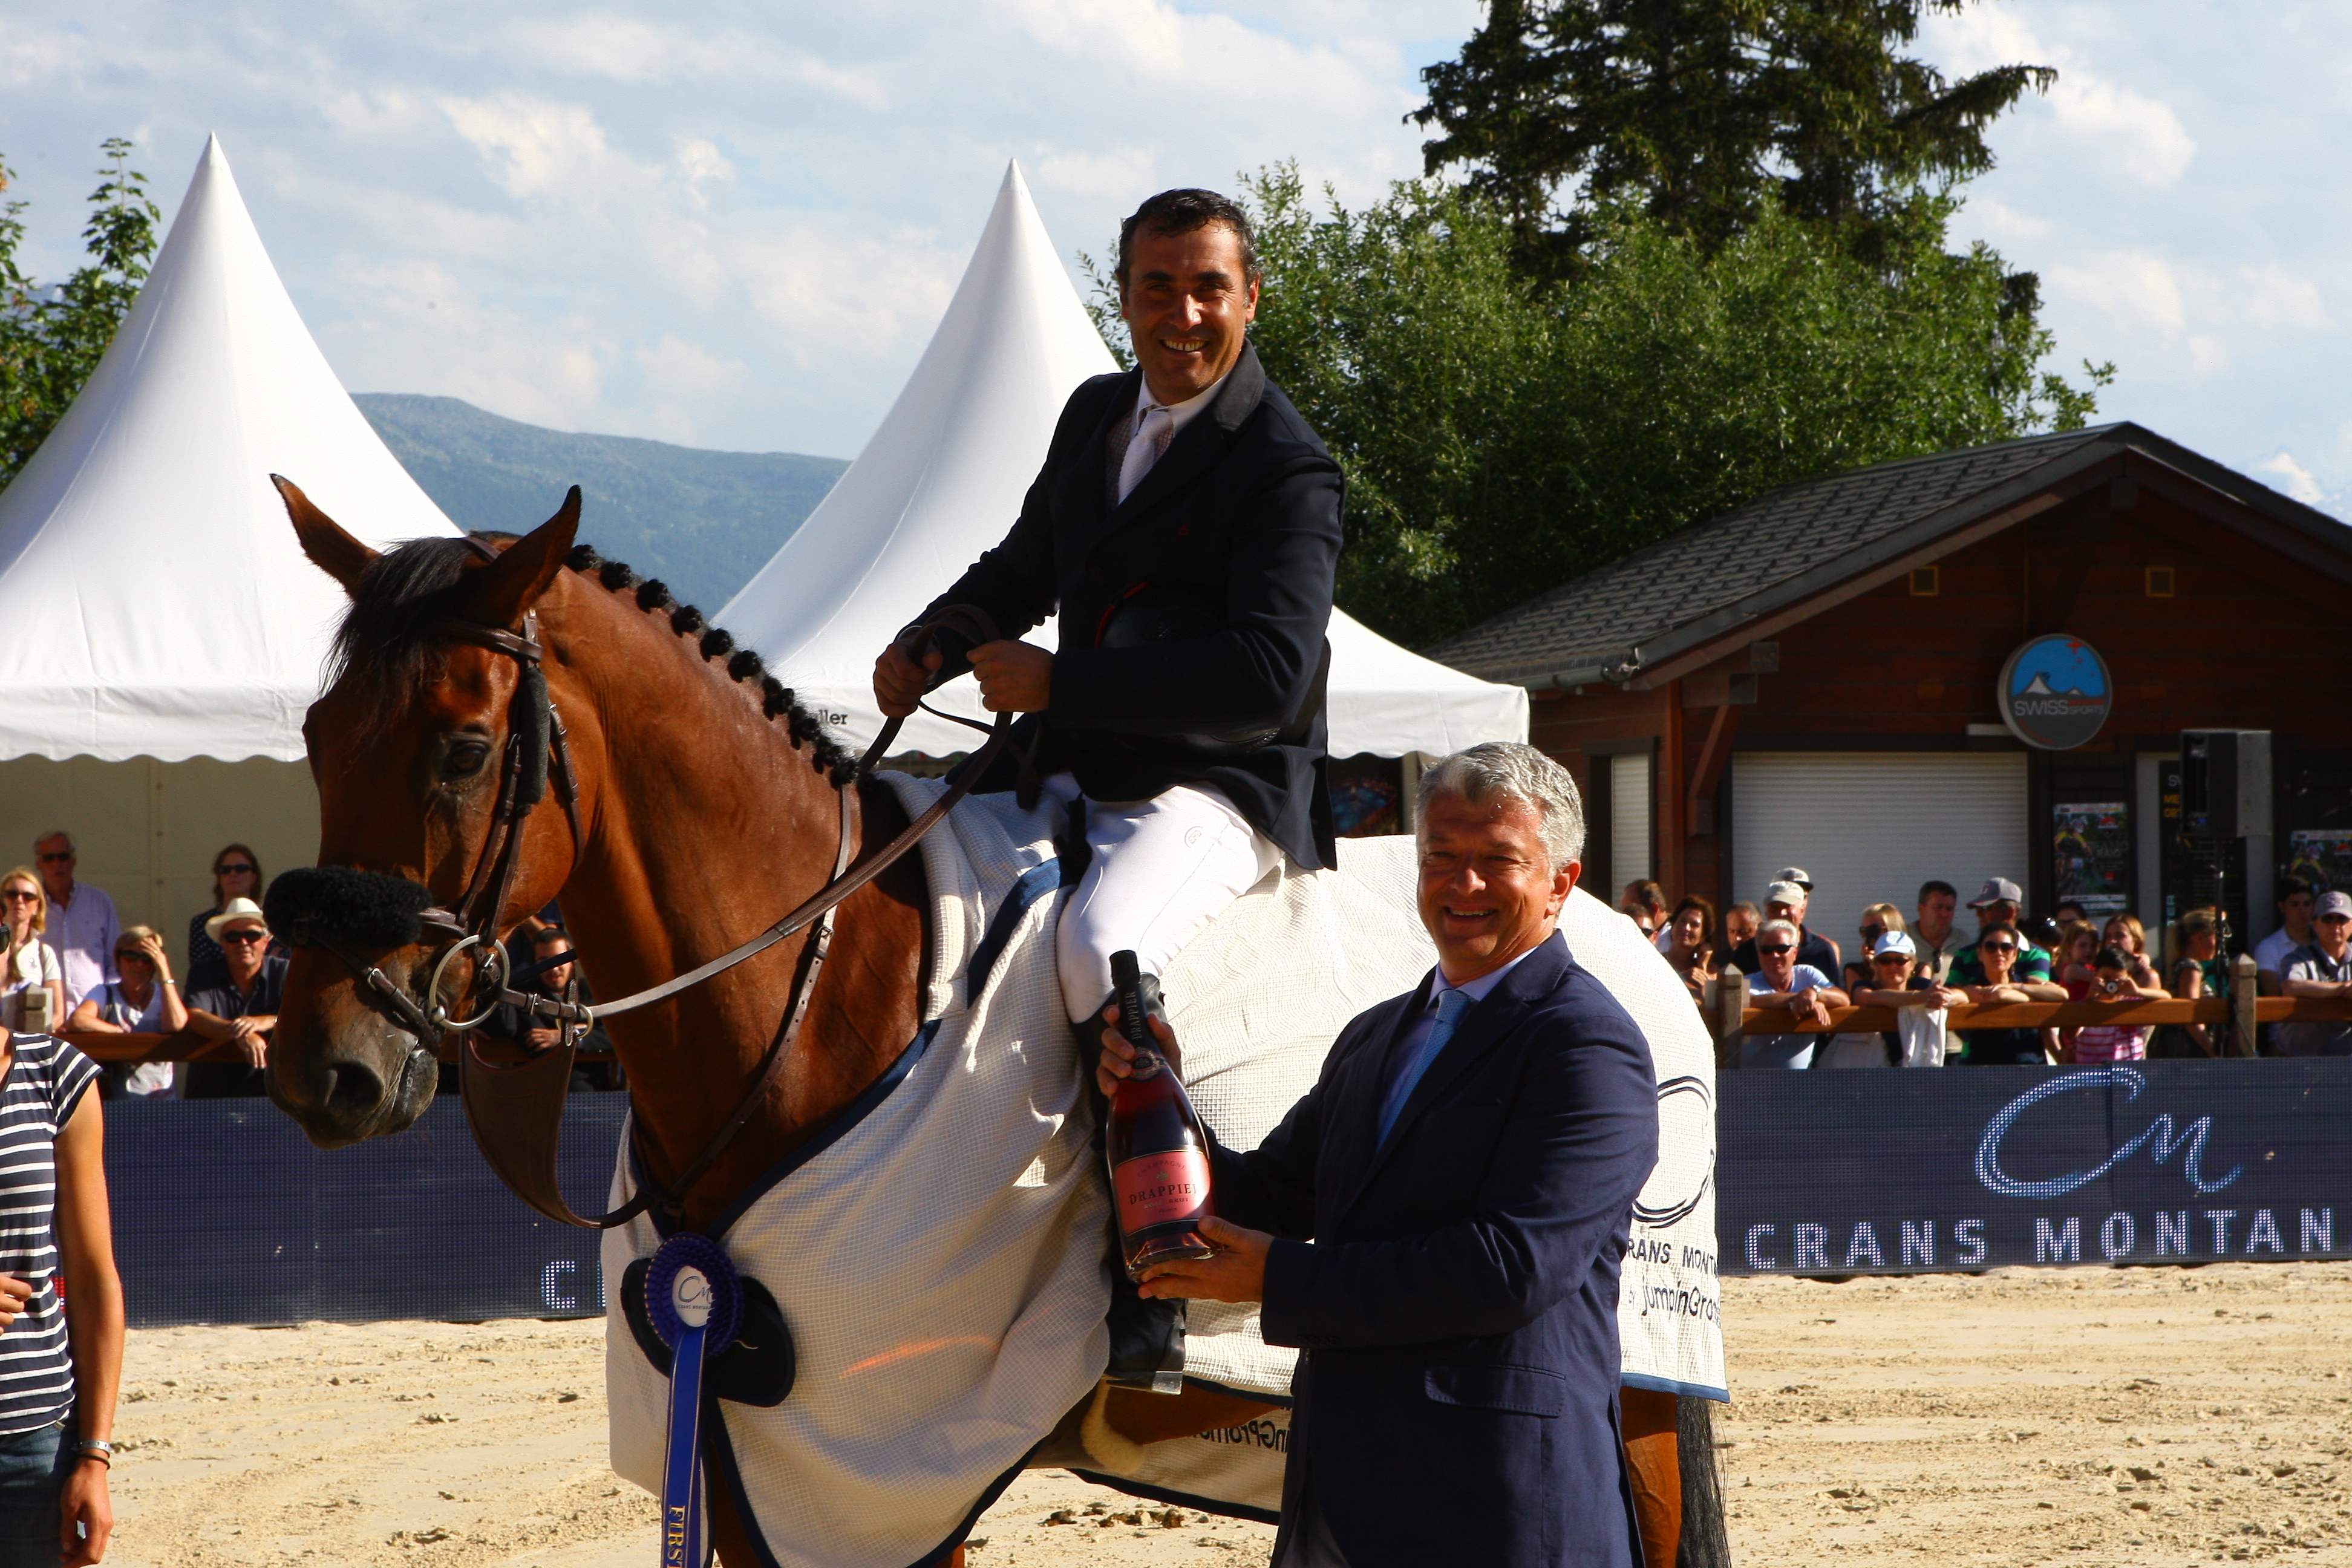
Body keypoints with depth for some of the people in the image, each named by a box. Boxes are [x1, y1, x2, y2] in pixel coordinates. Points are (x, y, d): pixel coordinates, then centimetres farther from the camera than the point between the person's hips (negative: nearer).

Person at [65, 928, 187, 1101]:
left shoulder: (163, 994, 11)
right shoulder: (105, 994, 6)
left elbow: (176, 1025, -12)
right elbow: (76, 1021, -14)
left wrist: (164, 970, -8)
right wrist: (123, 1033, -10)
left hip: (159, 1095, 1)